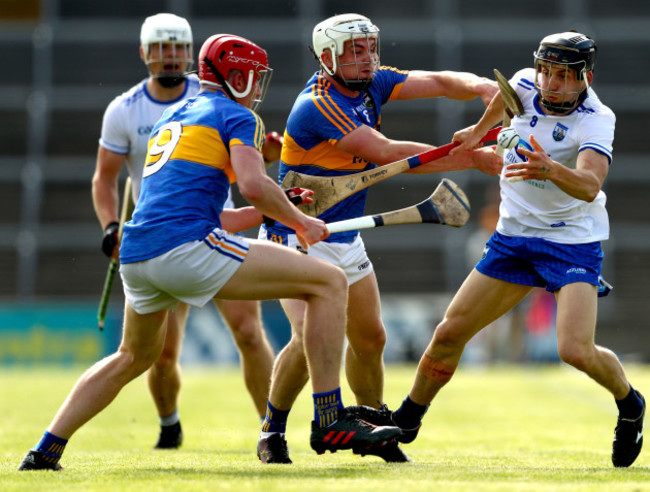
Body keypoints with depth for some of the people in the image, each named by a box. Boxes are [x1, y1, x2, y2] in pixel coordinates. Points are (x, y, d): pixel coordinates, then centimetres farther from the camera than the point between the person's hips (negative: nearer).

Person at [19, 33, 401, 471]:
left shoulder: (170, 119, 31)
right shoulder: (237, 115, 8)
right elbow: (253, 185, -11)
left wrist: (274, 211, 31)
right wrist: (299, 221, 4)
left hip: (135, 257, 8)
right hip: (185, 248, -8)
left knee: (135, 356, 34)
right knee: (330, 282, -3)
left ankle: (46, 451, 28)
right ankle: (330, 420, -10)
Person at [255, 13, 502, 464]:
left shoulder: (372, 84, -1)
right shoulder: (317, 106, -26)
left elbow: (440, 83, -5)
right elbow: (386, 154, -30)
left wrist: (480, 86, -30)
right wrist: (472, 159, -28)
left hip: (346, 241, 8)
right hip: (297, 238, -8)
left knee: (370, 339, 12)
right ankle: (273, 431, -2)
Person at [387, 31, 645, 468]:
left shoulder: (596, 120, -22)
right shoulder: (525, 85, -7)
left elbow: (589, 186, -41)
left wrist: (551, 170, -59)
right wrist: (481, 129, 31)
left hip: (573, 244, -5)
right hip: (514, 237, 5)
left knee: (576, 351, -22)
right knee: (450, 333, 1)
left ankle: (630, 406, 9)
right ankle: (406, 422, 21)